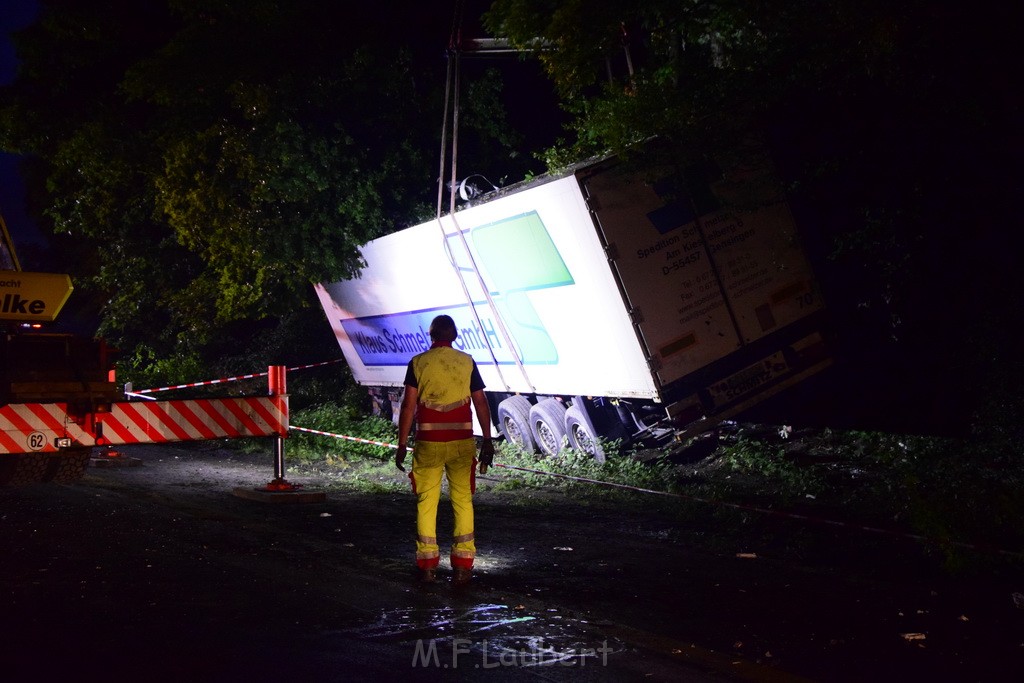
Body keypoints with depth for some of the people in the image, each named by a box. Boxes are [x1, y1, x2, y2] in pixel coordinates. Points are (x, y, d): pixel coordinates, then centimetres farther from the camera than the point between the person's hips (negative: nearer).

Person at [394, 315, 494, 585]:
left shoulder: (418, 363, 0)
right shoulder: (467, 362, 2)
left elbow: (408, 406, -4)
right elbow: (481, 403, 1)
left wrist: (402, 445, 1)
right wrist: (487, 442, 8)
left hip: (428, 443, -1)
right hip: (461, 442, 1)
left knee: (426, 502, 8)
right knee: (463, 501, 8)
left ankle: (427, 565, 9)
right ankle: (462, 566, 7)